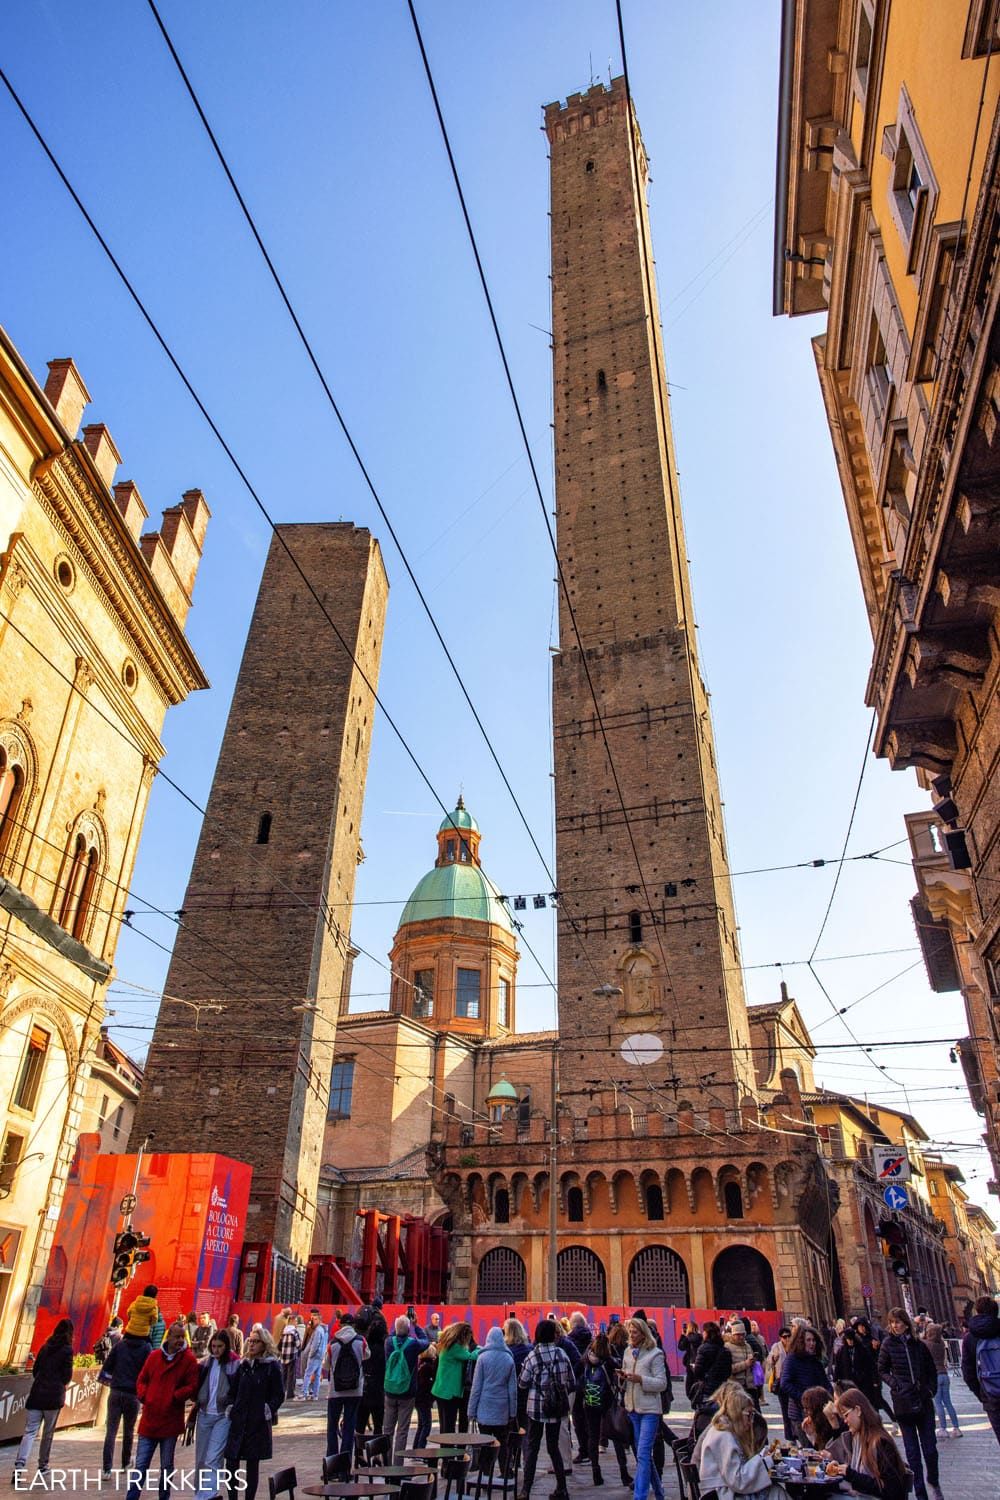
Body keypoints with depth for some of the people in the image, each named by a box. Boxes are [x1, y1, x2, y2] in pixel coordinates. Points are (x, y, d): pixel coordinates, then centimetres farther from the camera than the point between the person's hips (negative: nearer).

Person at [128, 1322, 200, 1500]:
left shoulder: (189, 1359, -7)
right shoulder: (154, 1356, 2)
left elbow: (192, 1386, -9)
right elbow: (142, 1380, 11)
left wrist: (174, 1396, -18)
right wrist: (144, 1395, -6)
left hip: (171, 1421, -2)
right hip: (149, 1419, 2)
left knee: (166, 1466, 12)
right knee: (140, 1465, 5)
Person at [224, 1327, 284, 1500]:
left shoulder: (273, 1366, -5)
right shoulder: (243, 1365, 9)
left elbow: (279, 1395, -4)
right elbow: (233, 1390, 17)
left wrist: (268, 1410, -13)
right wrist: (230, 1406, 2)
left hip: (259, 1422, -4)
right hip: (238, 1421, 4)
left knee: (252, 1464, 6)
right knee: (231, 1463, 1)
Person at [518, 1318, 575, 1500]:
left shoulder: (533, 1355, -11)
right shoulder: (562, 1353, -3)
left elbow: (522, 1382, -5)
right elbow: (571, 1383, 2)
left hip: (536, 1407, -3)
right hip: (556, 1408, 3)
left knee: (531, 1448, 7)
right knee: (553, 1446, 17)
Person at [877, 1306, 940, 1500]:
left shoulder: (919, 1344, 1)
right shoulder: (888, 1344, -4)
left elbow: (931, 1370, 13)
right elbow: (882, 1370, 2)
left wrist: (931, 1389, 0)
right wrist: (895, 1385, -13)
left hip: (924, 1402, 2)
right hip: (903, 1403, -2)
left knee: (930, 1448, 6)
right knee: (912, 1452, 2)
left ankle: (933, 1481, 34)